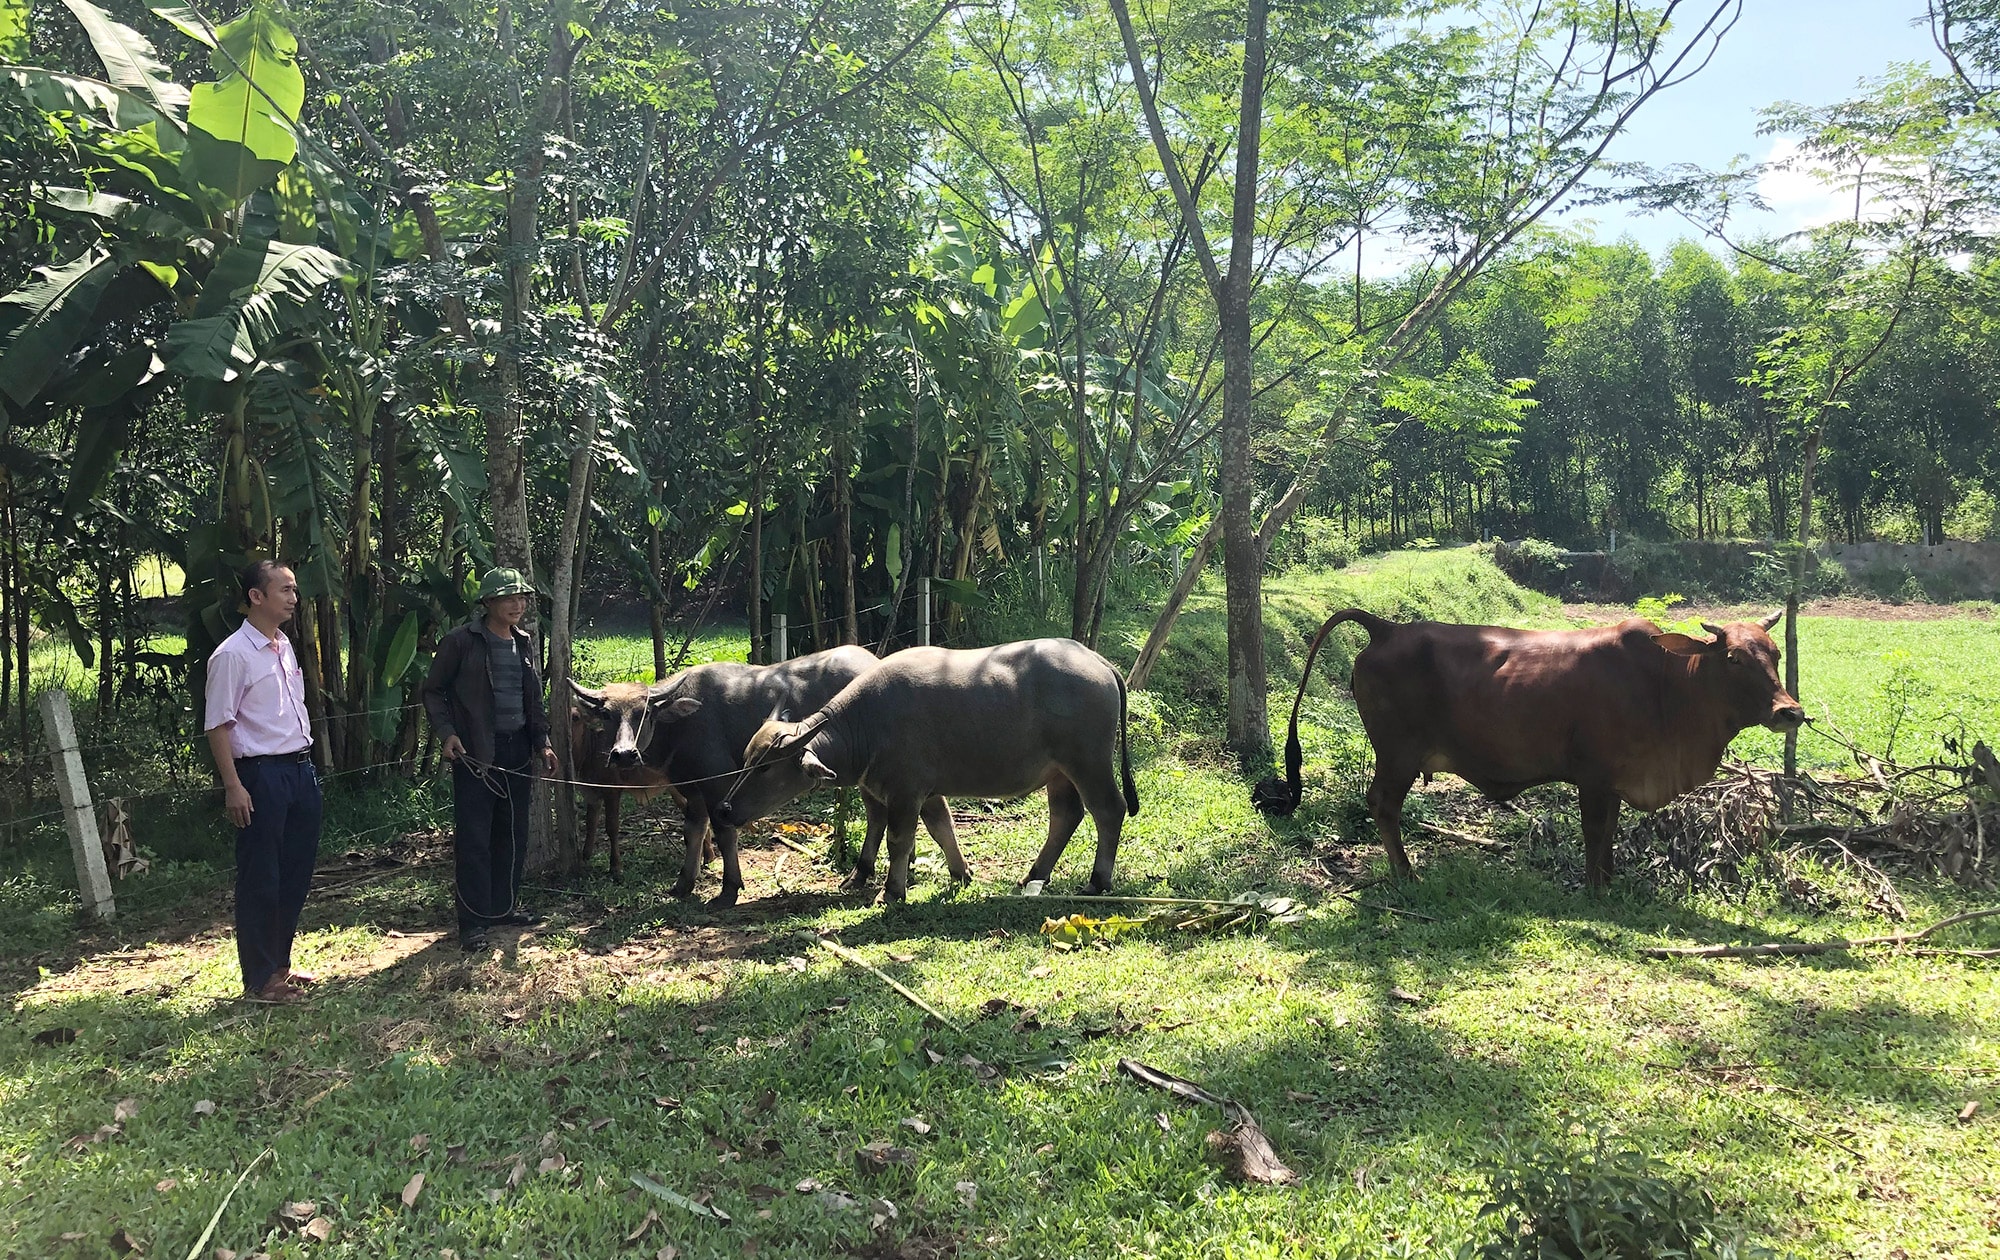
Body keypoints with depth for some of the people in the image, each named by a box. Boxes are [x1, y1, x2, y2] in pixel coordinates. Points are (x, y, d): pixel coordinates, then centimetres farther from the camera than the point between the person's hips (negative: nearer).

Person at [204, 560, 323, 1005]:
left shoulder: (285, 647, 12)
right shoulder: (233, 655, -13)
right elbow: (218, 726, -14)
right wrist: (233, 786, -17)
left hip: (300, 768, 8)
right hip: (261, 773, -8)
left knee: (296, 871, 15)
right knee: (260, 879, 2)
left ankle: (279, 964, 29)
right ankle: (260, 979, 13)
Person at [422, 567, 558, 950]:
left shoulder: (524, 643, 12)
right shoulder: (461, 642, -7)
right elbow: (433, 692, -2)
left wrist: (541, 742, 11)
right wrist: (447, 733, -14)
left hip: (517, 751, 6)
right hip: (475, 753, -6)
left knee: (513, 832, 12)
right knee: (474, 836, -4)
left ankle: (504, 906, 26)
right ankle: (473, 922, 2)